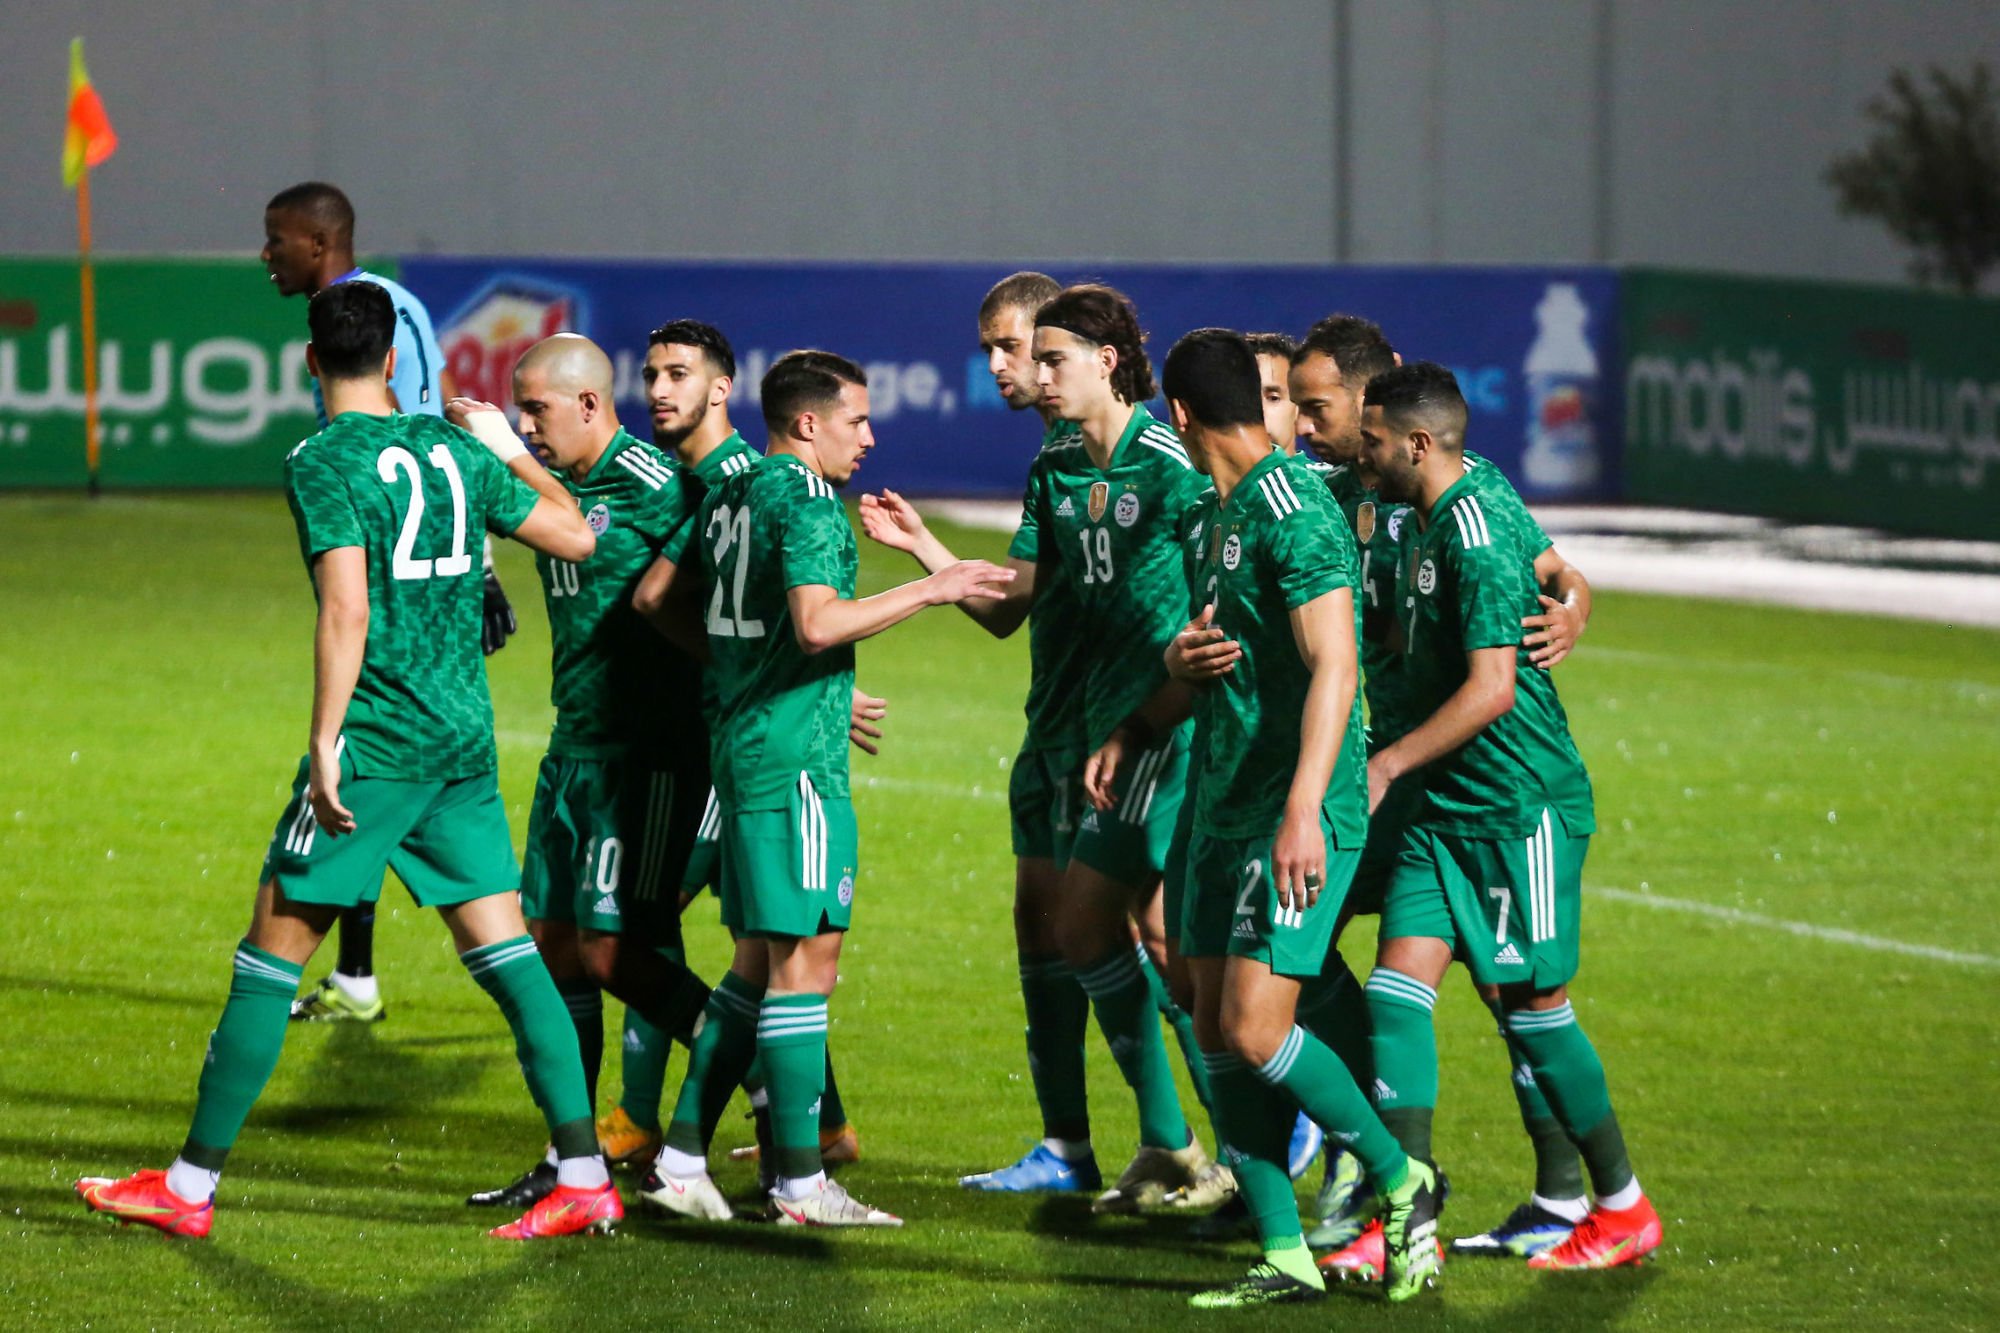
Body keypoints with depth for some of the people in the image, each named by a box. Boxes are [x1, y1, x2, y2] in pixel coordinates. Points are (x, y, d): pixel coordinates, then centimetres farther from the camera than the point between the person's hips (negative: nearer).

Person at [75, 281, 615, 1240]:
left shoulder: (324, 463, -10)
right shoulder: (454, 449, 9)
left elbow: (347, 611, -19)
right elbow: (574, 536, 17)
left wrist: (326, 744, -18)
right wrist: (514, 450, 33)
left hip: (376, 740, -6)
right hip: (466, 740, 6)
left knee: (272, 952, 0)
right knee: (505, 953, 7)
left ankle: (191, 1186, 4)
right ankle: (584, 1176, 2)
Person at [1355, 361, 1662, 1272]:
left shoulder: (1476, 531, -18)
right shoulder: (1431, 525, 12)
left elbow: (1490, 689, -23)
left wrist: (1387, 763, -21)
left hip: (1522, 805, -9)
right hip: (1447, 808, 9)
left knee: (1534, 1002, 0)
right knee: (1397, 988, -2)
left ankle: (1624, 1208, 15)